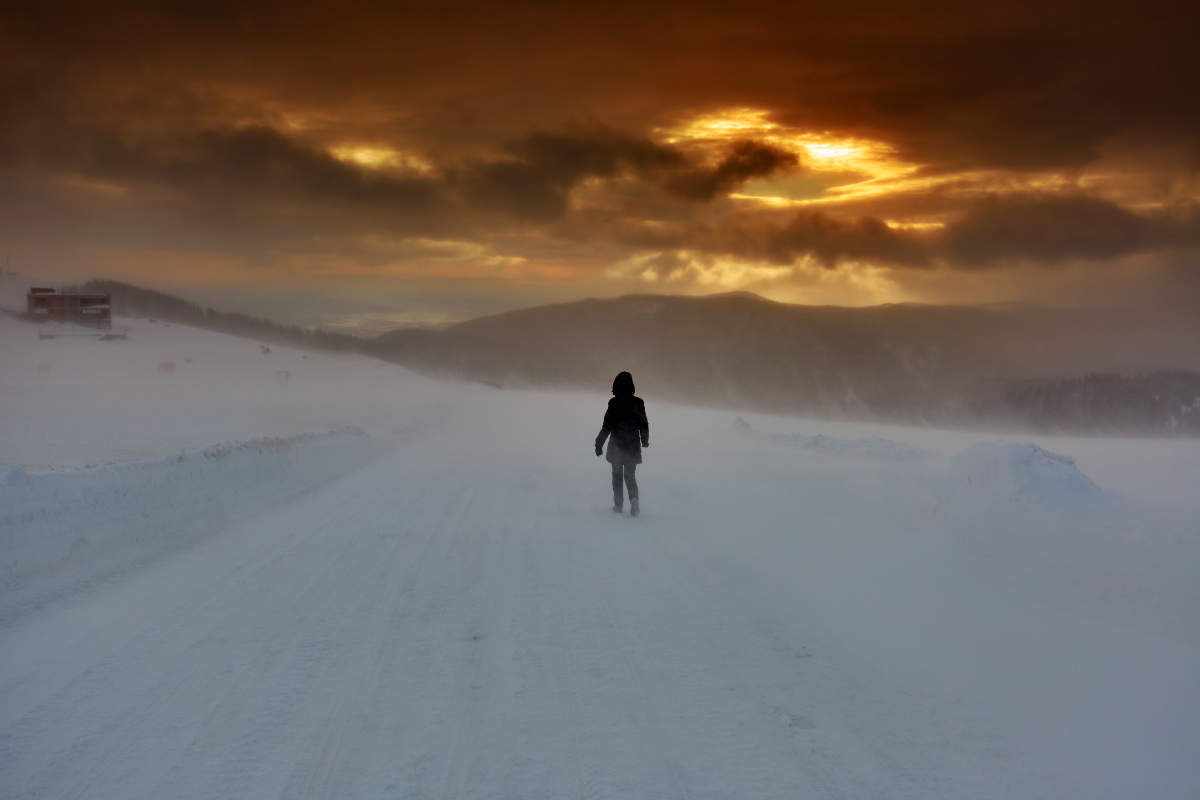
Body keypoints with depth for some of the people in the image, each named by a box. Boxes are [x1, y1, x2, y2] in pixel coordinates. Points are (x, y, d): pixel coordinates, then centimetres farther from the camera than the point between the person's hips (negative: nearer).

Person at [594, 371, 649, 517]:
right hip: (633, 447, 2)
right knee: (630, 475, 9)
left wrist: (599, 443, -4)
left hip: (616, 445, -2)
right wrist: (645, 440, 23)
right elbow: (644, 424, 5)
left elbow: (607, 426, -13)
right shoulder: (638, 403, -3)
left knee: (617, 474, 13)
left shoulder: (614, 403, -13)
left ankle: (618, 504, 13)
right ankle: (633, 499, -15)